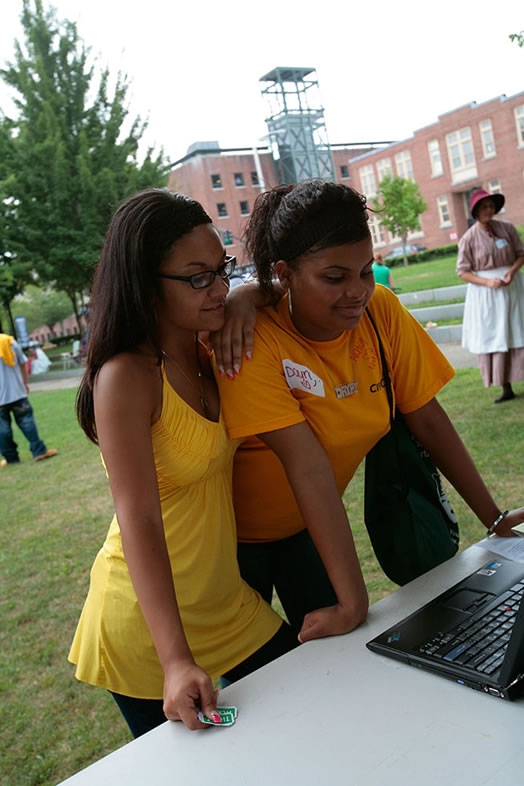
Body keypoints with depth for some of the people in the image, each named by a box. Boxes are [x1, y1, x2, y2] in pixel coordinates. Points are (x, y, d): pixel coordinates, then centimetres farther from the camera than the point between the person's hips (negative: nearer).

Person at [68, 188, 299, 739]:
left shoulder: (205, 353, -1)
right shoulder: (125, 377, -23)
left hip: (227, 604, 7)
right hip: (148, 623, -6)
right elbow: (139, 524, -28)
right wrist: (177, 661, -32)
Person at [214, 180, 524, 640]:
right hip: (237, 533, -4)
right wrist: (353, 599, -32)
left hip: (305, 527, 4)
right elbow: (308, 465, -35)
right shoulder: (252, 340, -31)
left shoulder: (382, 311, -16)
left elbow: (428, 419, -8)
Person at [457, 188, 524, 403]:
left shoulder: (507, 228, 1)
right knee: (493, 339, 0)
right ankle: (506, 389, 9)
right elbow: (463, 272, -5)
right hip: (485, 292, -2)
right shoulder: (469, 238, -6)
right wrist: (488, 282, -17)